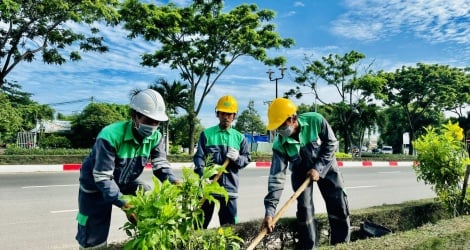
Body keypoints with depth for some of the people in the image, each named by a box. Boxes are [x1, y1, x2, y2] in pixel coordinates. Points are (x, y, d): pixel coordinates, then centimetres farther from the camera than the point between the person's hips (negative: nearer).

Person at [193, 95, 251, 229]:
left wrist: (237, 158, -15)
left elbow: (247, 159, 7)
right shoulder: (207, 134, 3)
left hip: (230, 187, 2)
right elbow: (199, 157, -4)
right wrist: (203, 175, -20)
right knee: (201, 223, 8)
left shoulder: (239, 137, 8)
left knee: (229, 225, 10)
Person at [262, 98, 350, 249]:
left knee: (339, 205, -1)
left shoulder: (315, 120, -31)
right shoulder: (279, 145, -27)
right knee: (304, 209, -7)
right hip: (301, 171, 0)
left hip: (325, 165, 0)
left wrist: (318, 168, -22)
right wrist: (269, 211, -33)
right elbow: (276, 177, -27)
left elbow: (331, 144, -16)